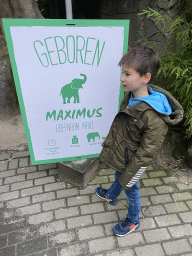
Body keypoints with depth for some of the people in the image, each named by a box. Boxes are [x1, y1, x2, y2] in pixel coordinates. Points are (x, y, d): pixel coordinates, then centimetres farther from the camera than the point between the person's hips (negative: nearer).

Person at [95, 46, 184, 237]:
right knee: (118, 177, 33)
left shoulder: (154, 118, -35)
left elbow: (145, 153, -25)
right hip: (119, 156, 7)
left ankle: (133, 222, 50)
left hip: (132, 163, -7)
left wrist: (128, 176, -16)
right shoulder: (130, 96, -10)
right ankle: (111, 196, 66)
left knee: (131, 190, 19)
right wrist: (108, 144, 16)